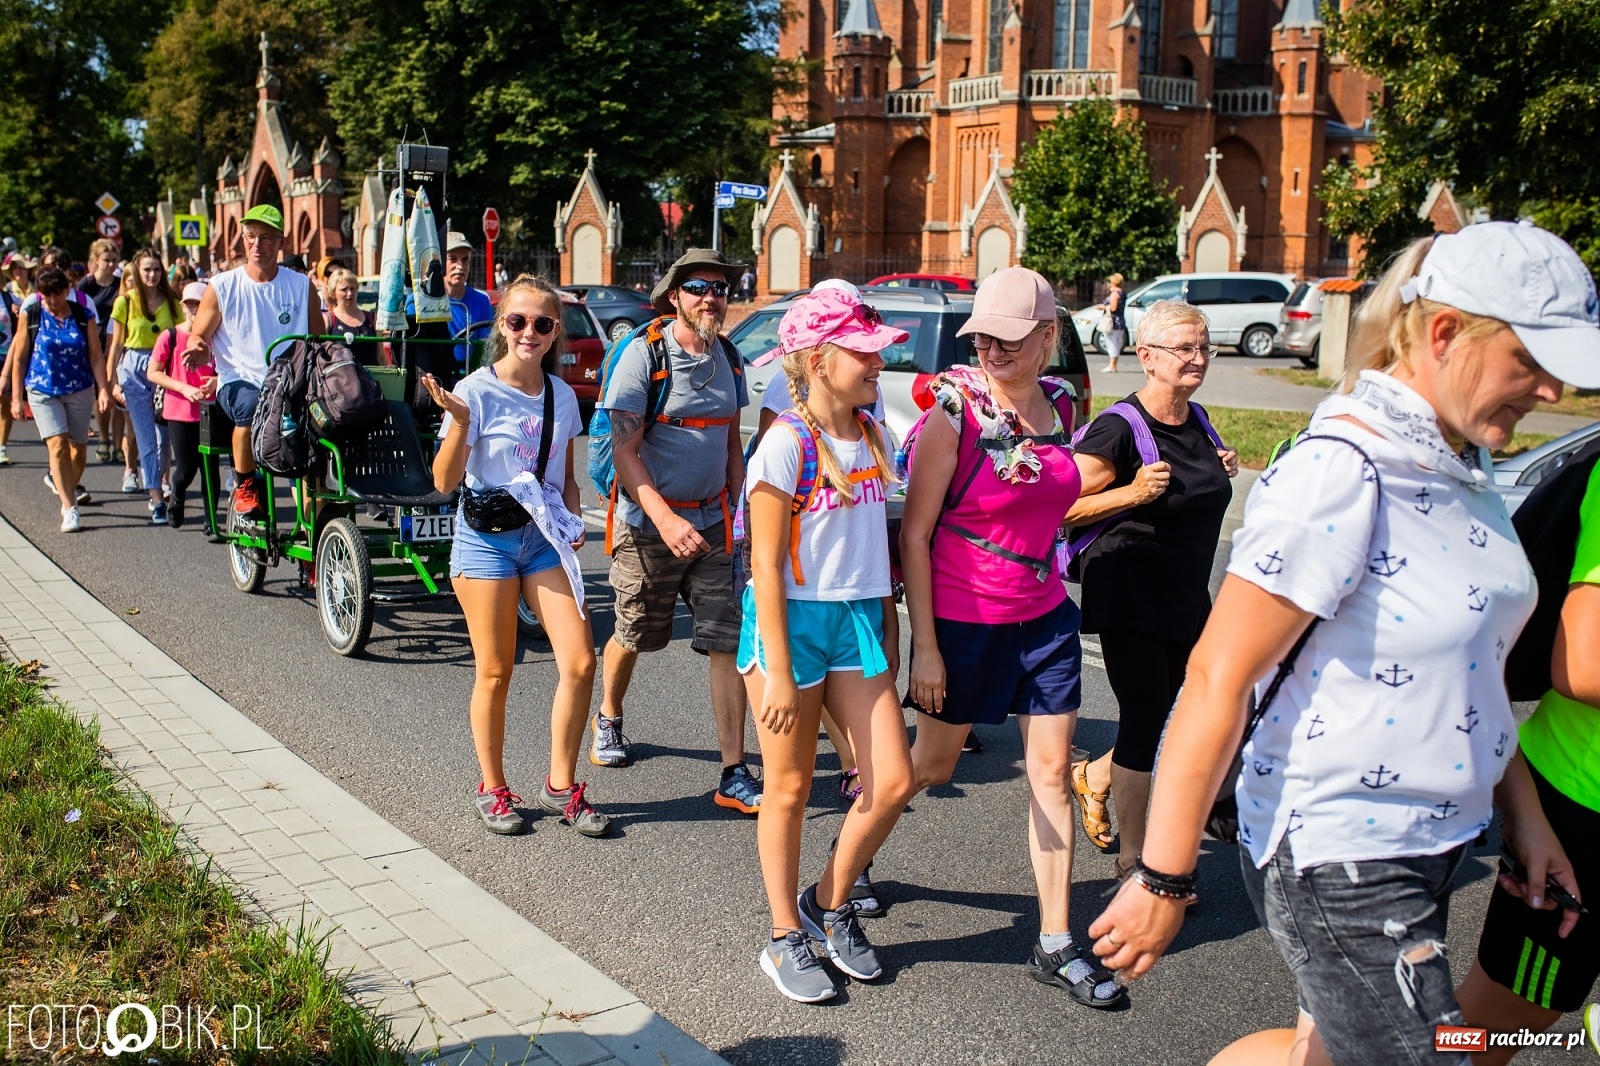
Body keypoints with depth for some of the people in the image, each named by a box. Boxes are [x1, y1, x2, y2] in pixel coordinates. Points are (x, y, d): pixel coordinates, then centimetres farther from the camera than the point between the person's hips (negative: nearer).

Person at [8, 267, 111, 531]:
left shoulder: (83, 317, -1)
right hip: (43, 391, -1)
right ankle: (69, 509, -13)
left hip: (80, 390, 2)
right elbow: (19, 358, 2)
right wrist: (16, 397, 0)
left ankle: (69, 488, 35)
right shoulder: (30, 315, -2)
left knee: (79, 446, 9)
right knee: (57, 444, -13)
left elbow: (96, 356, 0)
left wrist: (103, 389, -12)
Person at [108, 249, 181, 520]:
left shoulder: (171, 302, 4)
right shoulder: (125, 302, 2)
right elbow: (116, 344, 4)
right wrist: (113, 381, 1)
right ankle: (156, 498, -3)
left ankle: (156, 481, 25)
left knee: (164, 435, 2)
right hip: (134, 368, -1)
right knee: (146, 436, -3)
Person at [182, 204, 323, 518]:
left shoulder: (301, 286, 10)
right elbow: (198, 336, 9)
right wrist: (198, 350, -16)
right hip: (238, 382, -1)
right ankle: (244, 486, -11)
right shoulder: (222, 286, 6)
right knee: (252, 406, -36)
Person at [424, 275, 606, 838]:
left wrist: (573, 522, 0)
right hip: (487, 537, -4)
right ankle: (492, 789, 21)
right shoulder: (477, 391, -9)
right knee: (495, 673, 3)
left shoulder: (561, 395, 6)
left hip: (545, 537, 4)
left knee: (580, 662, -5)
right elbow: (444, 481, -11)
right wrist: (458, 421, -25)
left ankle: (560, 785, 12)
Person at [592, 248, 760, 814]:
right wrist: (665, 519, -24)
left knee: (730, 642, -4)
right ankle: (608, 720, 44)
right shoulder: (644, 353, -11)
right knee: (633, 636, 12)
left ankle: (734, 775, -1)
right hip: (649, 522, -4)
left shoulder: (728, 356, 7)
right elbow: (623, 447, -15)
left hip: (713, 522, 4)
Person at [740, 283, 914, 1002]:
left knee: (892, 782, 1)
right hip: (793, 620, -6)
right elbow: (766, 564, -14)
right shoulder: (787, 444, -13)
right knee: (790, 788, 6)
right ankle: (786, 937, 23)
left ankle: (829, 904, 25)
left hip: (858, 620, 6)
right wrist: (778, 672, -16)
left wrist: (887, 624, 14)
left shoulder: (871, 434, 7)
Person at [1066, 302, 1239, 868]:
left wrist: (1221, 473, 4)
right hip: (1131, 599, -8)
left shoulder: (1197, 422, 7)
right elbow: (1064, 508, -18)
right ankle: (1133, 857, 16)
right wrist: (1134, 491, -28)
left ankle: (1095, 775, 39)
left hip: (1187, 598, 8)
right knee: (1146, 720, -1)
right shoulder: (1119, 428, -17)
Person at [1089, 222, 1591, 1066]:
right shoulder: (1339, 471, -21)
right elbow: (1218, 681, -22)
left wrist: (1522, 810, 17)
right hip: (1335, 859, -9)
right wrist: (1164, 878, -21)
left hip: (1428, 840, 9)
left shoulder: (1460, 470, 6)